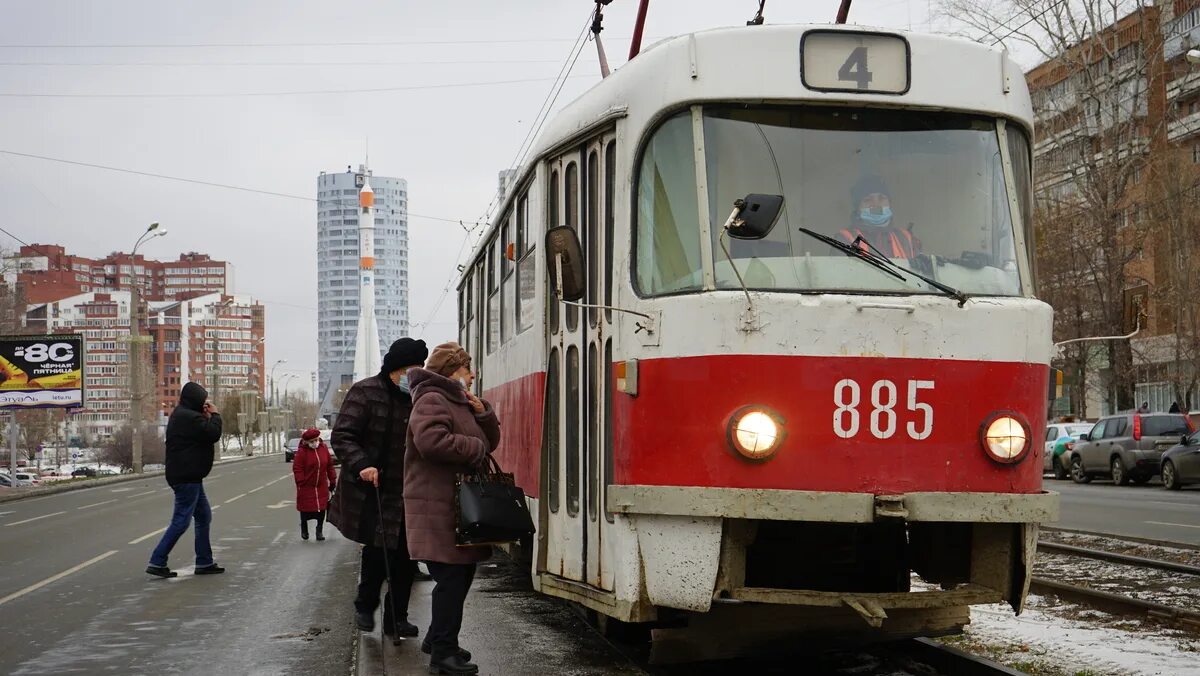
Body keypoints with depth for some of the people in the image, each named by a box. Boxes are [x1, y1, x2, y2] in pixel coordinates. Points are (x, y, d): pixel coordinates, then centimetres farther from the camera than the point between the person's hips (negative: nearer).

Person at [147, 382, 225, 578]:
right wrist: (214, 415, -4)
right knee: (181, 521, -8)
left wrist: (208, 418, 6)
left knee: (204, 517, 15)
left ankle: (204, 562, 17)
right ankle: (157, 562, -6)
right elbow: (213, 434, -20)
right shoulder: (189, 417, -19)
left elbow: (205, 433, 20)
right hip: (187, 477, -11)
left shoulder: (182, 415, 16)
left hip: (189, 476, 11)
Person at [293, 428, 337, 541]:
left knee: (321, 509, 3)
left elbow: (330, 466, 7)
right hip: (307, 487, -3)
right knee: (305, 510, 6)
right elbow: (297, 468, -12)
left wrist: (332, 481, 7)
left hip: (321, 486, 3)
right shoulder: (302, 451, -12)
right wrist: (301, 483, -15)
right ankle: (304, 530, 29)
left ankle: (320, 530, 18)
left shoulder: (324, 448, 1)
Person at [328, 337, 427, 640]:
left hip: (408, 493, 5)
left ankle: (397, 617, 18)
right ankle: (365, 606, 19)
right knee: (378, 550, -6)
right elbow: (342, 436, -11)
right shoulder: (365, 393, -8)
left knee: (406, 555, 5)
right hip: (373, 490, -5)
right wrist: (361, 465, -27)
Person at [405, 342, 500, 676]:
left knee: (461, 574, 15)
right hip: (439, 508, -10)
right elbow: (431, 442, -27)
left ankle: (437, 639, 28)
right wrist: (476, 449, -16)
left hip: (460, 506, 10)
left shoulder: (459, 402, 22)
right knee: (451, 578, -10)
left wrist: (482, 413, 4)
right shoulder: (432, 401, -10)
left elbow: (489, 441, 22)